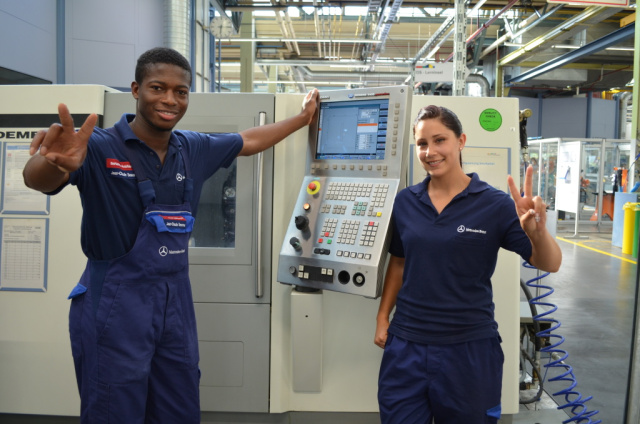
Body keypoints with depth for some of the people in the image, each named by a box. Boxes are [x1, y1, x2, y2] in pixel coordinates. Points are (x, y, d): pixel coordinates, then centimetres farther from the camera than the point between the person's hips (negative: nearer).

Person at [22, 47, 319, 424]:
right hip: (114, 304, -5)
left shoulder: (195, 150, 5)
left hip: (176, 300, 6)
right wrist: (54, 162, -55)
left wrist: (302, 119, 29)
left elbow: (249, 141, 20)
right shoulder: (99, 147, -14)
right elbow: (38, 180, -31)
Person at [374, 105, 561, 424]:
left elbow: (550, 264, -10)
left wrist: (537, 232, -30)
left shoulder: (494, 204, -9)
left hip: (470, 349, -2)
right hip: (405, 347, 3)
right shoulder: (404, 202, 1)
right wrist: (383, 318, 8)